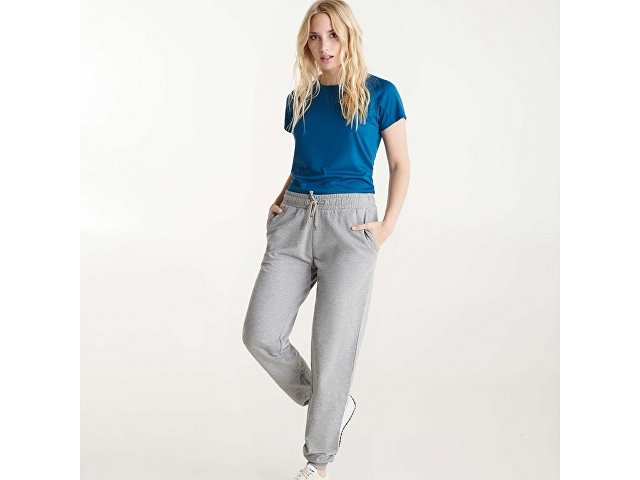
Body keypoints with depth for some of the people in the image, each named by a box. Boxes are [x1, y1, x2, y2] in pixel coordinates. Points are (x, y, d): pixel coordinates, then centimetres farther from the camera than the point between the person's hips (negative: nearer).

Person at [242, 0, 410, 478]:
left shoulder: (380, 93, 0)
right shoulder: (300, 98, 13)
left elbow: (400, 165, 3)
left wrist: (387, 227, -7)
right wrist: (280, 201, 8)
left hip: (349, 223, -4)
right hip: (294, 221, 5)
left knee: (333, 345, -1)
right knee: (261, 334, -4)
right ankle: (332, 403, 22)